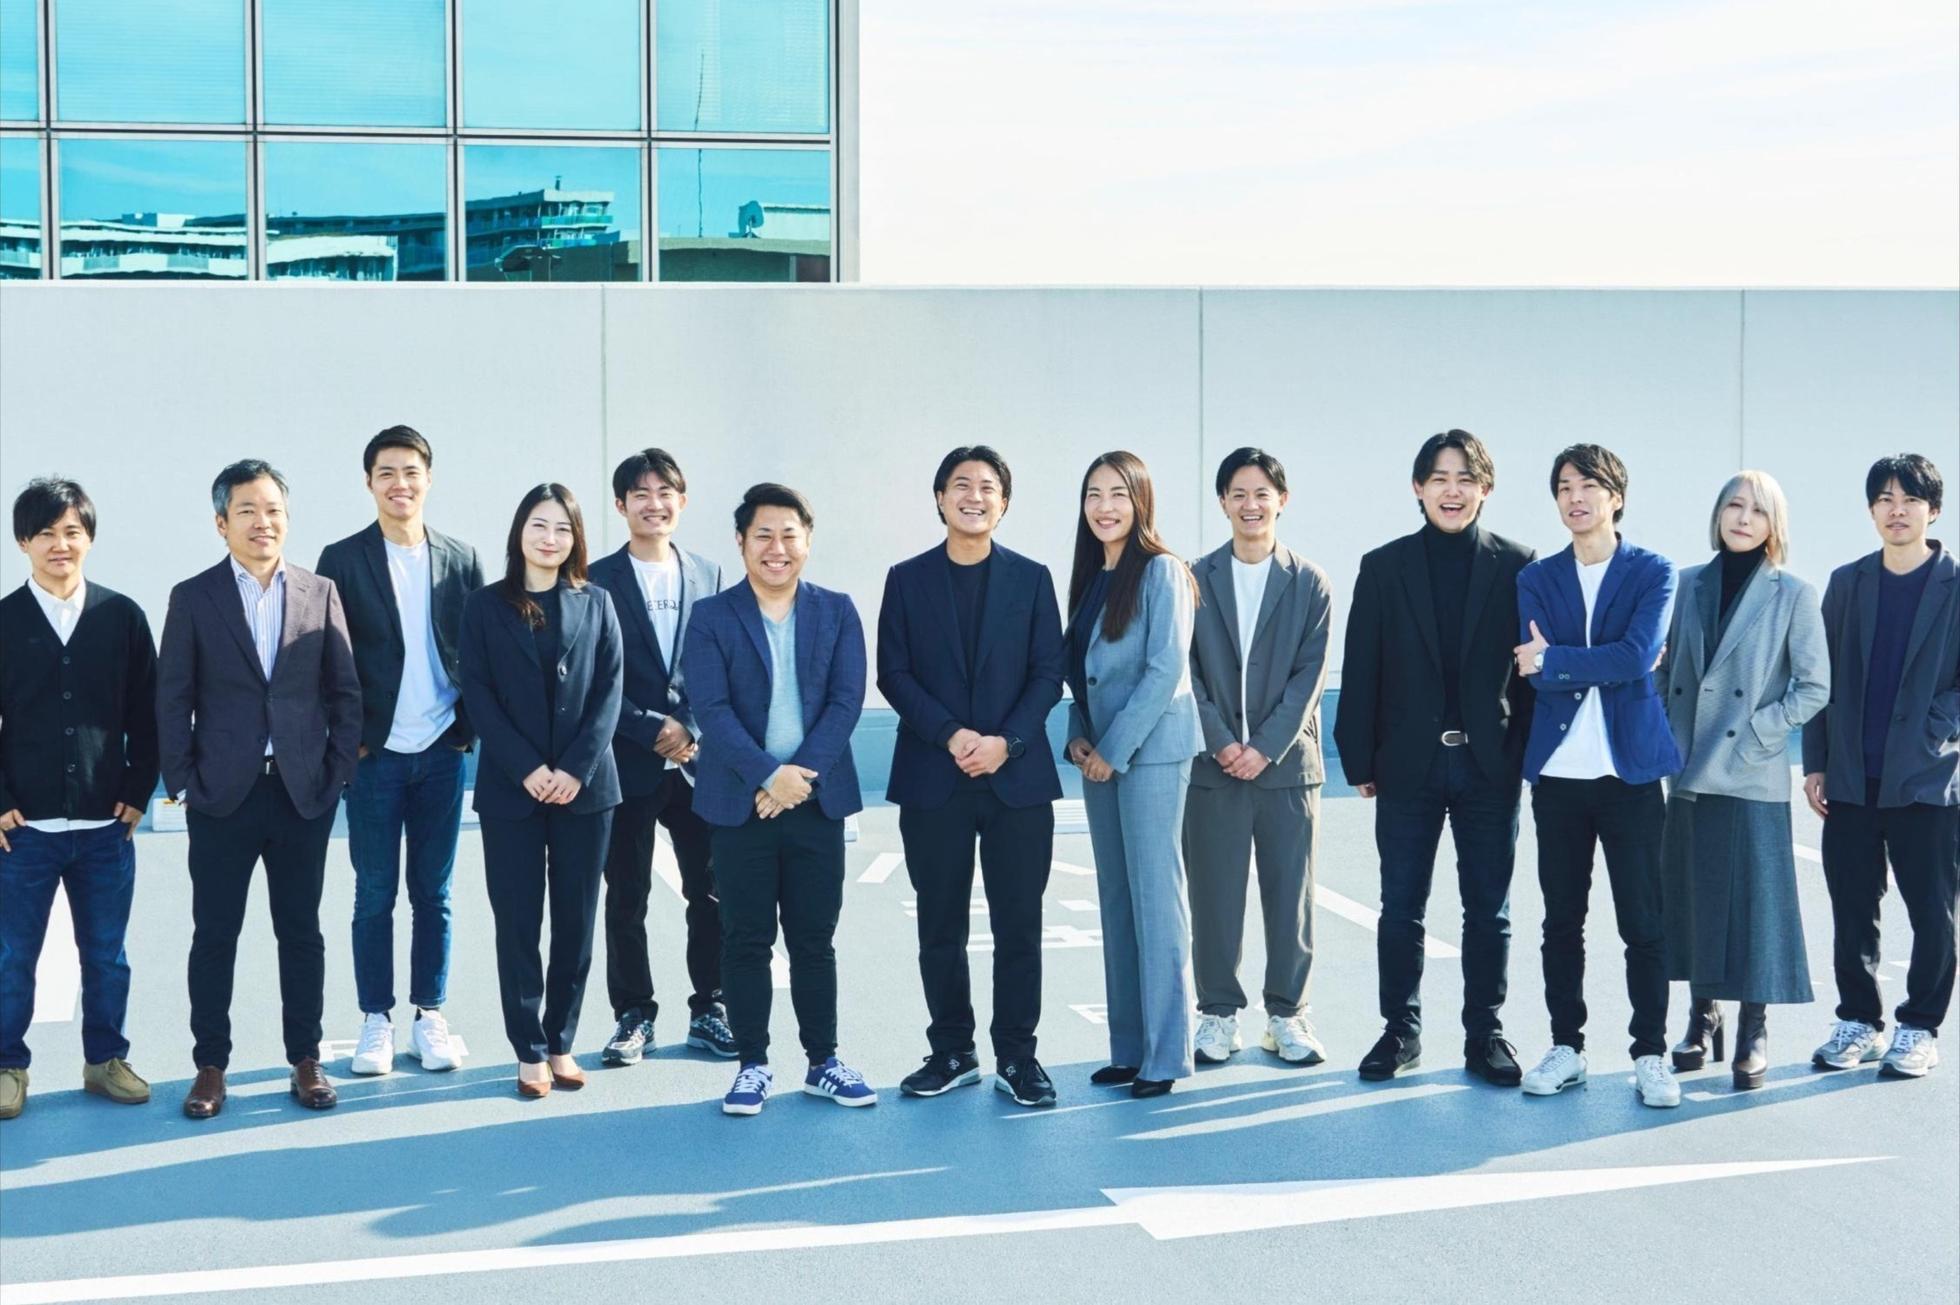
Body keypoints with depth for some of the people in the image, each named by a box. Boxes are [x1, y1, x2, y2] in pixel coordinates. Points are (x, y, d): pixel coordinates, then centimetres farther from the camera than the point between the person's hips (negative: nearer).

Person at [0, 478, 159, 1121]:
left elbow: (145, 714, 7)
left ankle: (106, 1060, 25)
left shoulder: (123, 617, 2)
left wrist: (137, 793, 1)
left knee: (107, 955, 10)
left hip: (106, 825, 1)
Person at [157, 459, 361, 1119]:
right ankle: (210, 1066, 14)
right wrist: (183, 783, -5)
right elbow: (173, 700, 1)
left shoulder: (320, 593, 5)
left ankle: (306, 1060, 17)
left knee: (301, 932, 8)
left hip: (304, 792, 1)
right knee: (214, 935, 5)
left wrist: (337, 770, -1)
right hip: (222, 794, -1)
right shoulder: (192, 598, 1)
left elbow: (345, 691, 6)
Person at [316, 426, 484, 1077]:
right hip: (373, 754, -2)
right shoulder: (342, 560, -2)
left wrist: (469, 726, -2)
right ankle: (376, 1021, 14)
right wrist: (346, 739, -5)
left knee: (433, 893, 9)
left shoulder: (459, 559, 5)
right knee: (374, 894, 5)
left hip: (440, 752, 2)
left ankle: (430, 1016, 18)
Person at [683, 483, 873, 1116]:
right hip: (741, 802, -1)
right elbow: (712, 709, -9)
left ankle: (823, 1062, 18)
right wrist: (769, 776, -18)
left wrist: (801, 774, -13)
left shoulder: (836, 611, 6)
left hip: (817, 800, 1)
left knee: (815, 939, 9)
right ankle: (753, 1064, 15)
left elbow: (847, 700, -2)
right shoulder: (711, 617, 0)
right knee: (746, 940, 5)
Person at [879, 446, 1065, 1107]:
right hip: (933, 779, 0)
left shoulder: (1031, 579, 7)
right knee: (940, 925, 6)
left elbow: (1048, 674, 2)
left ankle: (1017, 1055, 10)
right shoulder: (907, 579, 6)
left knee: (1019, 924, 1)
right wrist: (950, 734, -14)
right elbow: (893, 674, 0)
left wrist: (1006, 742, -13)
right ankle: (952, 1052, 17)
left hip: (1017, 776, 0)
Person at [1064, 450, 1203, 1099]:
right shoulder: (1090, 576, 13)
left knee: (1155, 897, -4)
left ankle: (1165, 1053, 2)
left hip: (1150, 750, -8)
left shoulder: (1160, 571, -9)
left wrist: (1114, 749, -14)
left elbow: (1166, 669, -15)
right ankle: (1127, 1047, 16)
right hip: (1099, 754, 8)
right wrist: (1079, 736, 1)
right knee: (1115, 900, 9)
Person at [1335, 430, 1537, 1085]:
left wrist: (1528, 754, -5)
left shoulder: (1517, 566, 1)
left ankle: (1485, 1034, 17)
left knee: (1488, 910, 7)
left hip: (1489, 764, -1)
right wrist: (1361, 760, -1)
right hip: (1409, 764, 1)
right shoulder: (1384, 567, 3)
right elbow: (1361, 670, 2)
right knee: (1401, 908, 7)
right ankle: (1401, 1031, 18)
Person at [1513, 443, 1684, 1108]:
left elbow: (1638, 655, -14)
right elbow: (1538, 670, -5)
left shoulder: (1652, 572, 2)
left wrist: (1554, 661, -11)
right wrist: (1611, 665, -13)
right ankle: (1566, 1048, 18)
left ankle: (1650, 1056, 7)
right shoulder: (1536, 578, 9)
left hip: (1630, 767, -2)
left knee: (1643, 921, 0)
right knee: (1562, 918, 9)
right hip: (1558, 770, 3)